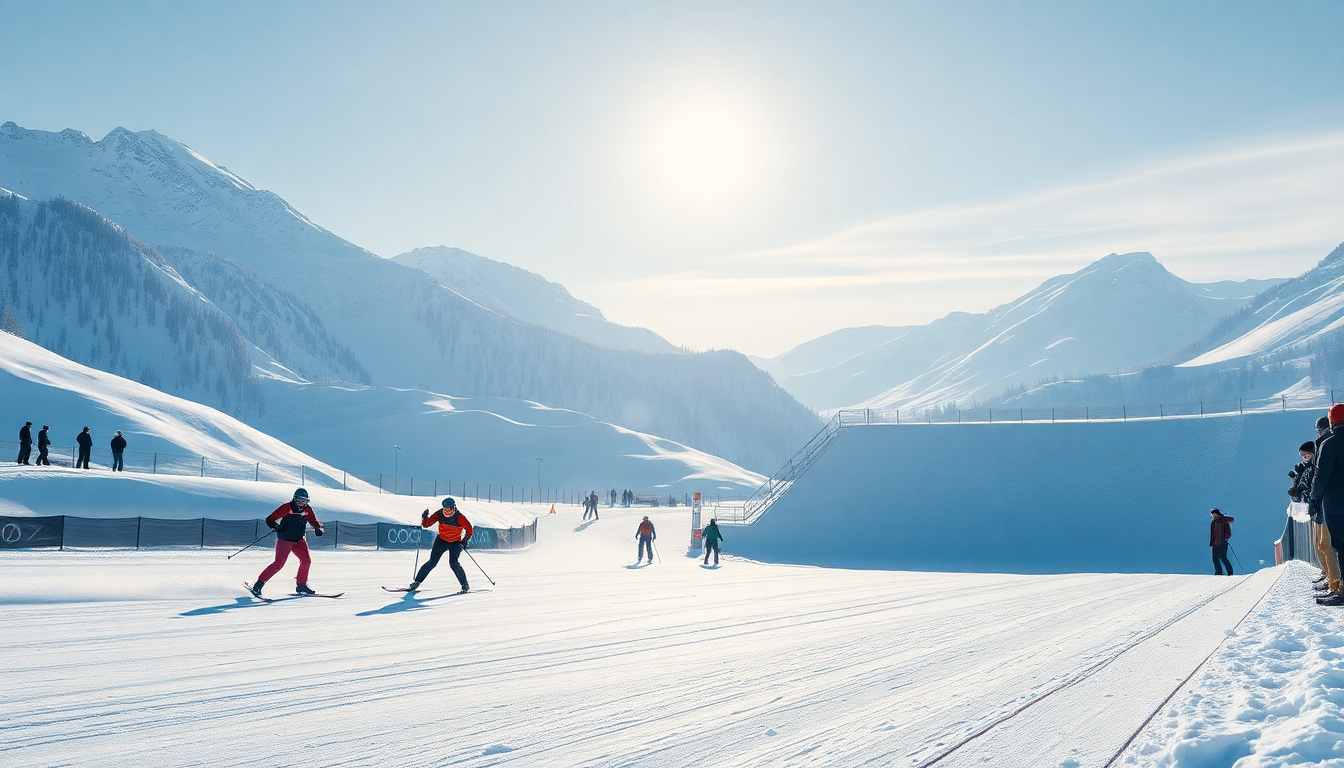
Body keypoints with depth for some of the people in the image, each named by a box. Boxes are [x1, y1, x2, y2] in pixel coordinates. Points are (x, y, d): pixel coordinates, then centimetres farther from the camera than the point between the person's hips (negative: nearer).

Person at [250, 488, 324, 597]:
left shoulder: (307, 510, 3)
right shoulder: (287, 508, -13)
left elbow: (314, 522, 11)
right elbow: (269, 519, -13)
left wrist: (318, 528, -11)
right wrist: (275, 527, -32)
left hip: (299, 540, 6)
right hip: (284, 540, -6)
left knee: (306, 560, -4)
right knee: (279, 564, -14)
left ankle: (301, 585, 12)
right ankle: (259, 584, -6)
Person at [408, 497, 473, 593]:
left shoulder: (459, 517, -21)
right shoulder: (439, 514, -12)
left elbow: (469, 528, -15)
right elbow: (427, 524, -10)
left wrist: (465, 541, -15)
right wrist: (424, 518, -29)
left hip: (456, 542, -3)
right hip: (442, 540, 3)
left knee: (453, 562, -21)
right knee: (432, 562, -5)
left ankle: (465, 585, -9)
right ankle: (417, 582, 3)